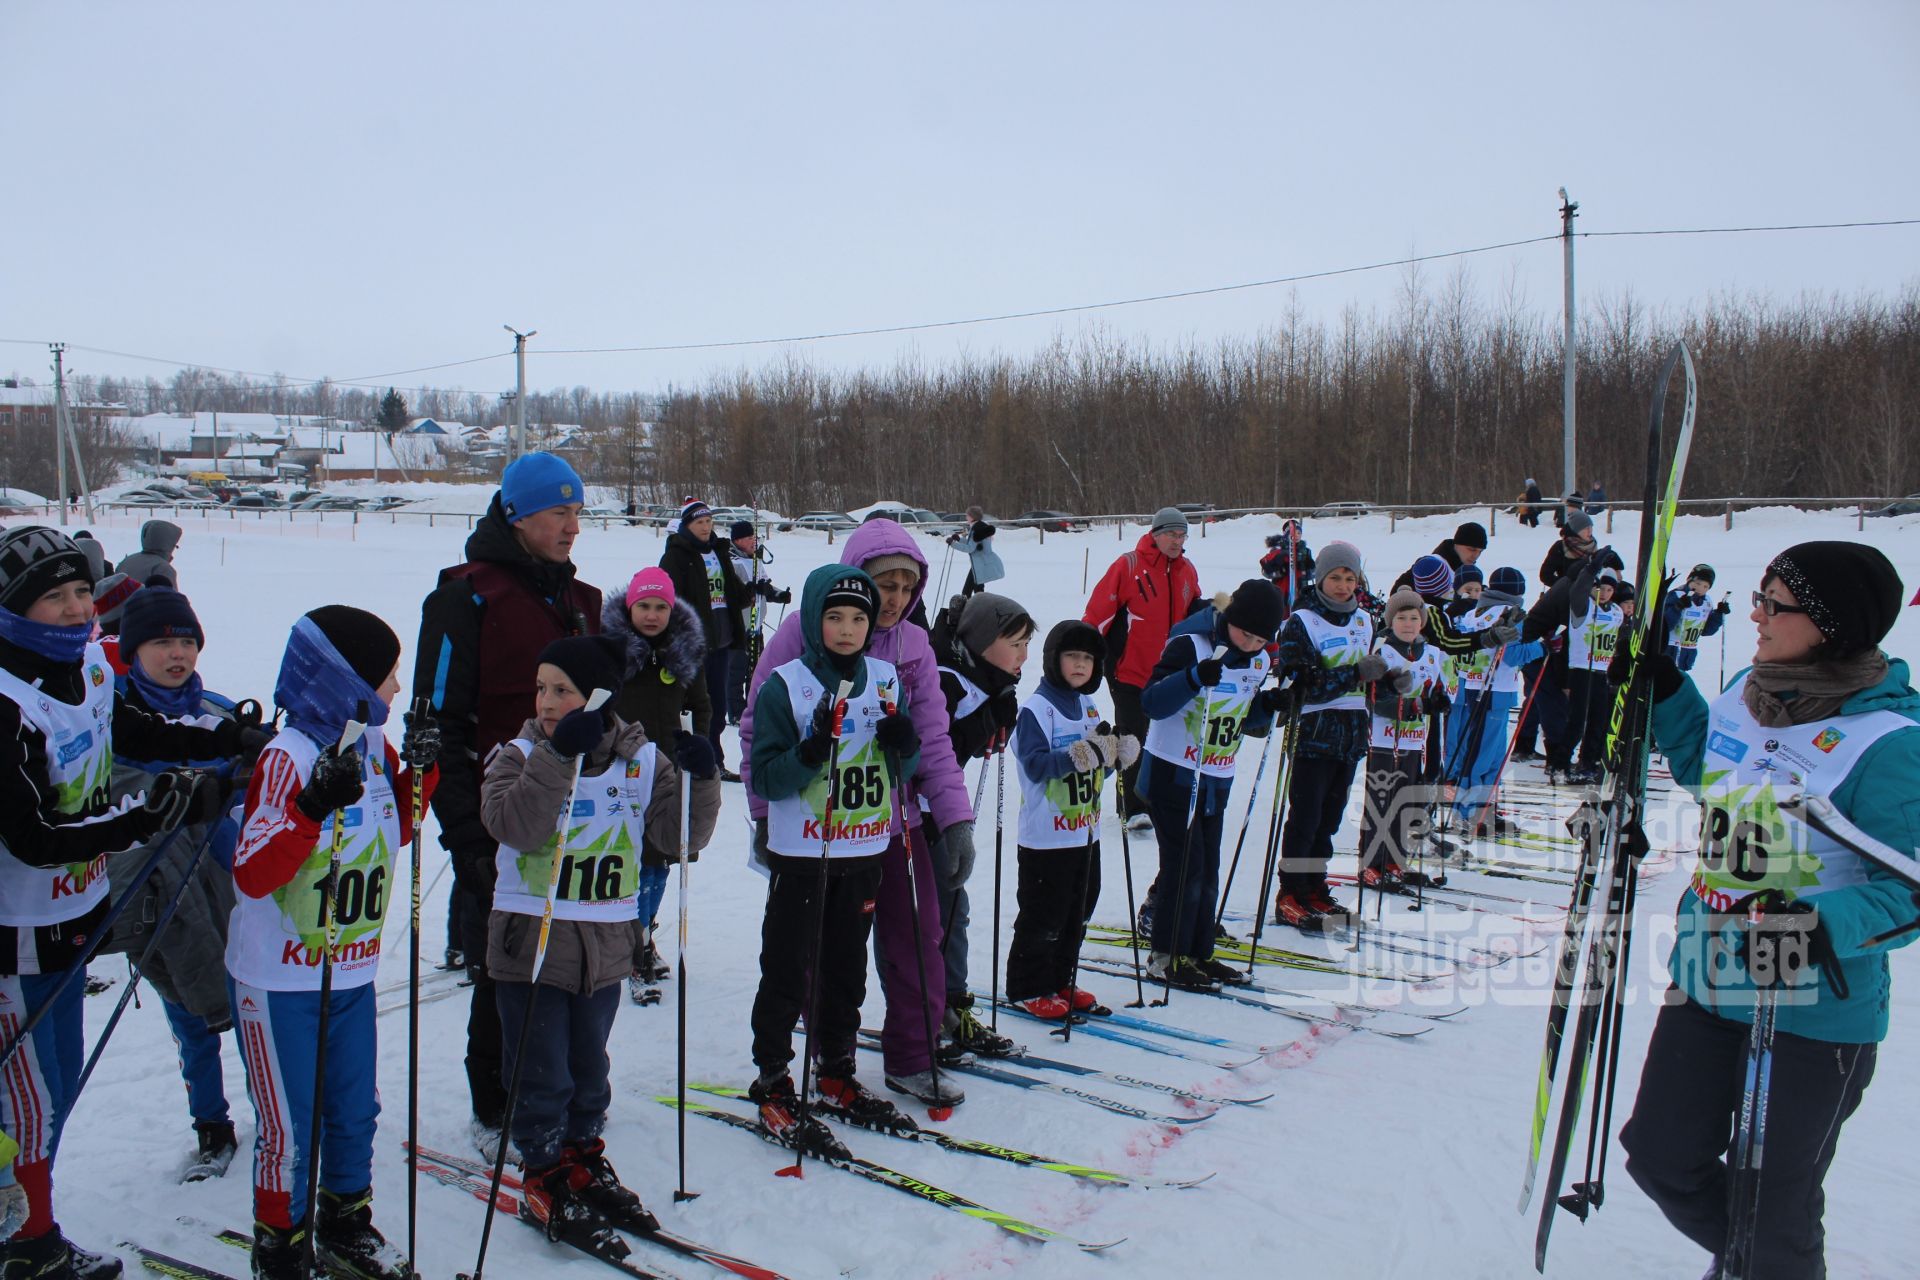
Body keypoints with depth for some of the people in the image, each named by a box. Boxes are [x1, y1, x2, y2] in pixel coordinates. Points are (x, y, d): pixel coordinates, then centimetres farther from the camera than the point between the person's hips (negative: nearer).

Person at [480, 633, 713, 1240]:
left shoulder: (642, 758, 0)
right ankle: (545, 1174, 25)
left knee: (589, 1069, 18)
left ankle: (584, 1157, 37)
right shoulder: (520, 755, -7)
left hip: (604, 945, 3)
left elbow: (675, 836, -6)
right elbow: (513, 824, -25)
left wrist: (697, 782, -21)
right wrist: (557, 755, -33)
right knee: (542, 1074, 6)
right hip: (530, 943, -3)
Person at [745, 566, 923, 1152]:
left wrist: (905, 743, -11)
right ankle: (772, 1086, 15)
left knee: (847, 970, 15)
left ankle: (837, 1076, 30)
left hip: (865, 851, 4)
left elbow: (906, 767, 11)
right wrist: (811, 751, -28)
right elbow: (764, 776, -12)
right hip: (800, 853, -4)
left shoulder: (886, 679, 4)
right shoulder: (786, 683, -9)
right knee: (788, 971, 2)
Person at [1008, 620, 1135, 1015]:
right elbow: (1035, 764, -21)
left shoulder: (1090, 707, 11)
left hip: (1085, 832, 8)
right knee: (1043, 915, 0)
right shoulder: (1036, 708, -13)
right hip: (1047, 836, -8)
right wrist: (1077, 756, -31)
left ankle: (1060, 980, 29)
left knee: (1078, 912, 16)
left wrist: (1116, 753, -3)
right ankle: (1028, 988, 13)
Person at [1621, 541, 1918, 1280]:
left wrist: (1820, 928, -36)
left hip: (1815, 1013, -7)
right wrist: (1659, 684, 11)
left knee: (1772, 1209, 10)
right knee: (1662, 1160, 19)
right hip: (1705, 986, 7)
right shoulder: (1746, 694, -1)